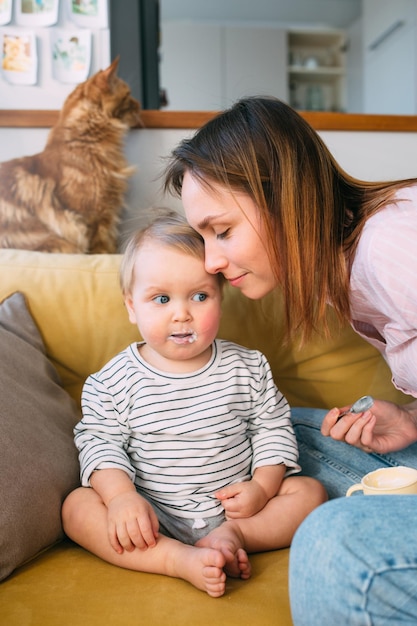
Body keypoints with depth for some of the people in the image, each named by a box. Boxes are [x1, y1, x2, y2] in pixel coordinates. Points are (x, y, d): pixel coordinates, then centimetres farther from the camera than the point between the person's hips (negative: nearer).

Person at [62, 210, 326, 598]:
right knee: (77, 507, -22)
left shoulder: (248, 367, -3)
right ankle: (179, 559, -31)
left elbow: (273, 428, 3)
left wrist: (263, 485, -10)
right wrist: (121, 495, -21)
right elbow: (99, 443, -5)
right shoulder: (112, 382, -5)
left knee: (309, 492, -13)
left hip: (233, 505, 1)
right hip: (153, 517, 0)